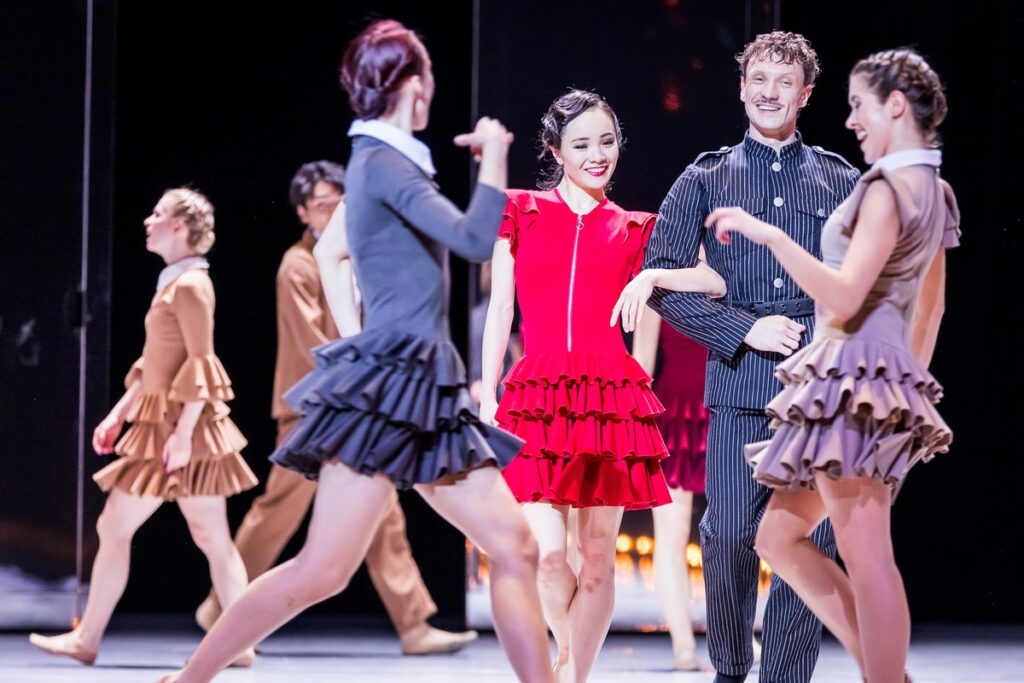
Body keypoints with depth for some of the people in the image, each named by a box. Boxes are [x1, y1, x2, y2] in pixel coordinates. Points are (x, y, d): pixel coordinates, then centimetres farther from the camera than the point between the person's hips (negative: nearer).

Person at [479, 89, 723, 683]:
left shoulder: (632, 231, 14)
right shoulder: (521, 212, 11)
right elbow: (500, 309, 8)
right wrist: (487, 397, 1)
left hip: (612, 400, 1)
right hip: (537, 397, -1)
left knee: (597, 555, 1)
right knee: (547, 553, -11)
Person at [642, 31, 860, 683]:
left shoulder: (842, 183, 14)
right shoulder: (706, 180, 11)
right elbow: (663, 278, 4)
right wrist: (744, 330, -6)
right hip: (738, 385, -1)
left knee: (811, 541, -3)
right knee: (728, 535, -6)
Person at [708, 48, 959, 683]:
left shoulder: (889, 188, -13)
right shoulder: (933, 191, 17)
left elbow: (845, 296, -22)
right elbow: (932, 306, 24)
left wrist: (767, 234, -22)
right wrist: (910, 378, 29)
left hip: (858, 378, -10)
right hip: (878, 380, 10)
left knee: (865, 554, -9)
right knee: (779, 537, 13)